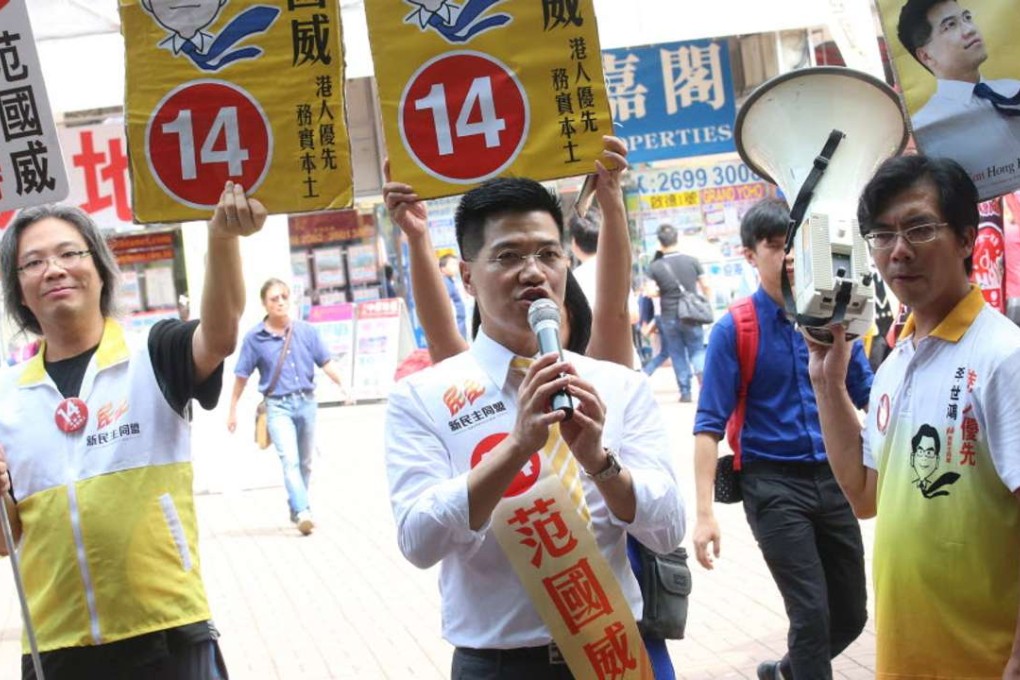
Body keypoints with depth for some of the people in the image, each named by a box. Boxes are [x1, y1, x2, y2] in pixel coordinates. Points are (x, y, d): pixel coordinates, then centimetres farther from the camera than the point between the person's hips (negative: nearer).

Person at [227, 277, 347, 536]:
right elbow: (241, 376, 3)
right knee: (290, 460, -19)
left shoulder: (306, 331, 1)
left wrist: (344, 386, -11)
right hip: (278, 406, -3)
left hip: (306, 402, 4)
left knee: (305, 463, 14)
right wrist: (232, 410, 7)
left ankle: (296, 509, 30)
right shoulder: (255, 337, -4)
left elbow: (326, 363, 4)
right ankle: (303, 512, -27)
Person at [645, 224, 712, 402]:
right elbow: (705, 286, -1)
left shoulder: (655, 267, -8)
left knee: (677, 355, 10)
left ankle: (685, 391, 12)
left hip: (669, 318, -1)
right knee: (697, 350, 13)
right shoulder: (691, 261, -5)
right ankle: (703, 374, -14)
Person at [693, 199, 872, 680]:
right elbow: (710, 425, -11)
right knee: (812, 613, -7)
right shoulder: (734, 330, -9)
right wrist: (704, 513, -17)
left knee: (851, 616, 14)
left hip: (833, 477, 5)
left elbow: (868, 396, 9)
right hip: (773, 482, -4)